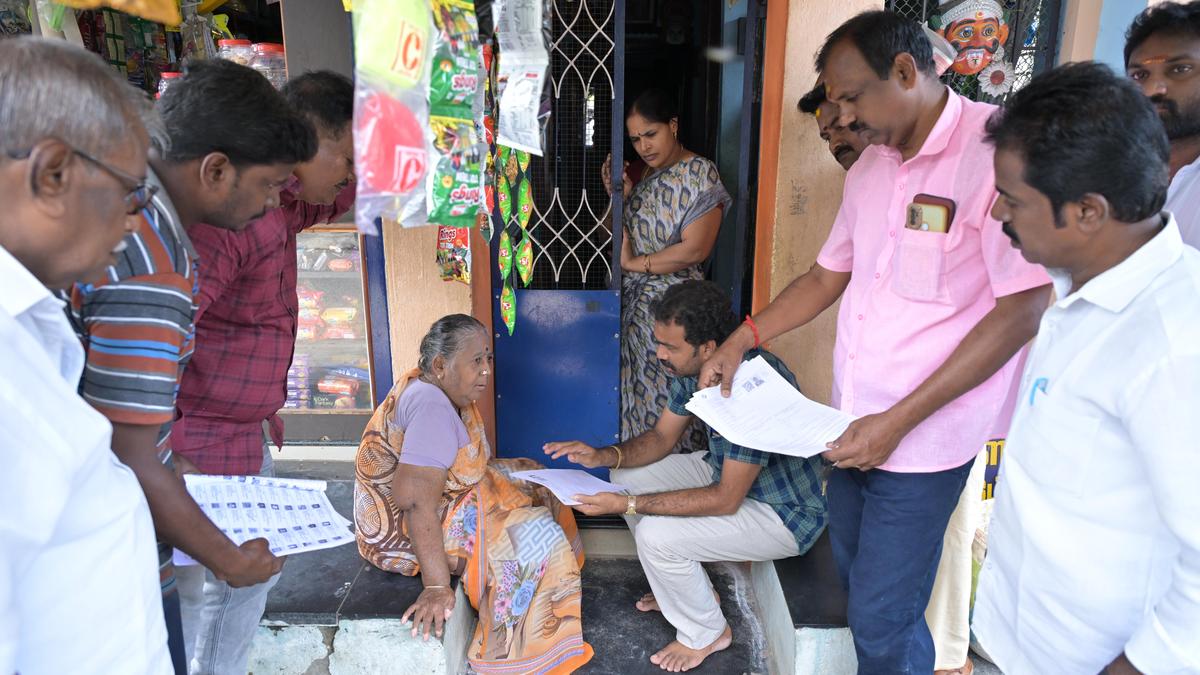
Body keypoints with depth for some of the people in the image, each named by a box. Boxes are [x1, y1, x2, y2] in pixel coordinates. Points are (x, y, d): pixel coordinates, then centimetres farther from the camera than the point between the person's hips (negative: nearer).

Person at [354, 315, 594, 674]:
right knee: (531, 538, -15)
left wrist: (509, 466, 6)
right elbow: (416, 500, -35)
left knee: (540, 501, 12)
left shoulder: (444, 392, 4)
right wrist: (436, 585, -36)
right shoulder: (431, 406, -27)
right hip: (402, 530, -10)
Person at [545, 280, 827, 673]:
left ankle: (706, 633, 6)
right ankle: (688, 590, 22)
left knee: (656, 534, -24)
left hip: (785, 512, -9)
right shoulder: (693, 368, -8)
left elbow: (725, 500, -32)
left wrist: (628, 505, -31)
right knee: (627, 476, 5)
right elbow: (662, 437, 4)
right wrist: (604, 456, -15)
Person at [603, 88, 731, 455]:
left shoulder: (700, 174, -7)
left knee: (664, 406, -3)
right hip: (634, 301, 7)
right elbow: (632, 238, 14)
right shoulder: (648, 176, 14)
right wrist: (621, 198, 1)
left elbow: (695, 249, -17)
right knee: (635, 396, 9)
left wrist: (635, 263, -10)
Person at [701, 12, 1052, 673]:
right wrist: (742, 339, 7)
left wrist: (899, 420, -19)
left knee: (881, 619, 1)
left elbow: (1022, 309, -19)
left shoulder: (996, 148, -16)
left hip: (922, 443, -7)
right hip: (851, 429, 7)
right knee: (857, 578, 20)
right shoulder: (869, 167, 8)